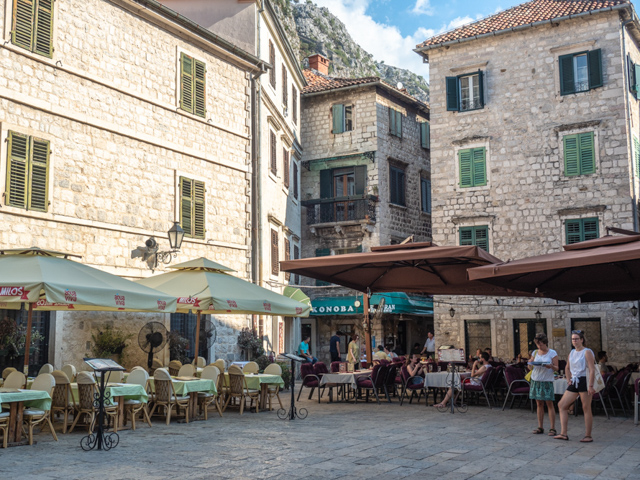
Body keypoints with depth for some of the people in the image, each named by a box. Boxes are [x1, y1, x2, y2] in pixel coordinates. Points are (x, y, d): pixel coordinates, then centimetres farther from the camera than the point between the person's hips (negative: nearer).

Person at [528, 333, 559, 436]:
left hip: (547, 381, -4)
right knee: (539, 404, 7)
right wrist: (530, 364, -8)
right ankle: (540, 427, 12)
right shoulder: (535, 353, 10)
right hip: (536, 380, 4)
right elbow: (530, 367, 14)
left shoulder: (552, 353, -1)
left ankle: (552, 428, -3)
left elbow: (556, 368, -2)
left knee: (549, 404, -6)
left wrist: (551, 366, -23)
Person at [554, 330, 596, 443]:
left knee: (586, 409, -2)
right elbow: (567, 368, 30)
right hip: (574, 383, 8)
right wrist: (568, 379, 16)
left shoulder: (587, 352, -7)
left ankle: (588, 436, 6)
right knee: (562, 405, 2)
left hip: (584, 381, -8)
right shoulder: (572, 353, 15)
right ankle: (563, 434, 3)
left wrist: (590, 386, -22)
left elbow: (592, 370, -15)